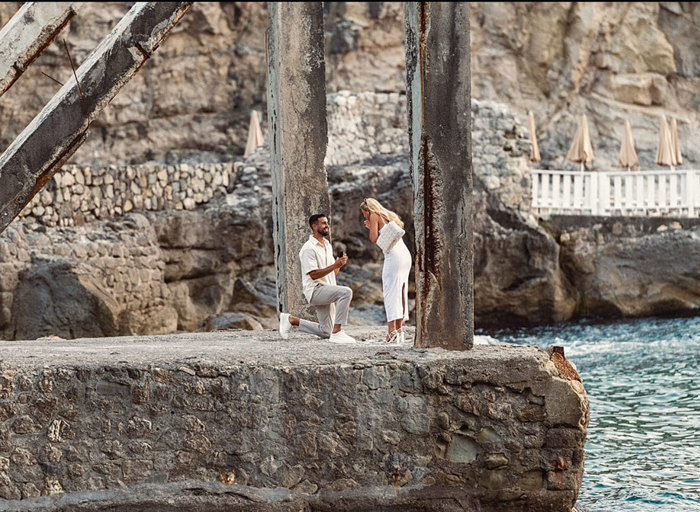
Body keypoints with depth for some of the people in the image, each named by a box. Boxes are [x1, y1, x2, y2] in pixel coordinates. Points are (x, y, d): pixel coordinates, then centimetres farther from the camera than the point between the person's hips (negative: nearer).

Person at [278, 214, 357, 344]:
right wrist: (335, 265, -24)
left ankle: (291, 320, 23)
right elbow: (314, 274, -19)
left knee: (325, 332, 10)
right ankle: (337, 332, -33)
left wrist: (340, 264, -2)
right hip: (316, 290, -9)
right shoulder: (308, 248, -12)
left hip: (328, 291, 9)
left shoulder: (327, 245, 16)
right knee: (346, 292, -32)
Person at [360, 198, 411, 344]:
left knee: (390, 293, -8)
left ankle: (392, 332, -15)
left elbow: (374, 239, -5)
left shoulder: (374, 216, 3)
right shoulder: (389, 217, 26)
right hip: (405, 255, 8)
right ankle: (400, 330, 10)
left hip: (393, 256, -8)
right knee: (401, 293, 10)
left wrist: (370, 228, 12)